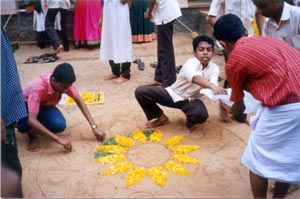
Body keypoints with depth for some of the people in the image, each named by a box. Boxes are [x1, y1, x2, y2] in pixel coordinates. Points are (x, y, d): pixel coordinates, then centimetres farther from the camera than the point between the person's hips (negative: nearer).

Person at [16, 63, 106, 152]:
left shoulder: (64, 82, -25)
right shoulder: (38, 87, -40)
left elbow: (79, 101, -15)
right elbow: (31, 120, -44)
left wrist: (94, 126, -24)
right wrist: (58, 139, -48)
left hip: (45, 106, 4)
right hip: (26, 105, -4)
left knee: (60, 125, -28)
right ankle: (32, 134, -6)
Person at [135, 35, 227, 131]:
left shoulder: (214, 68, -10)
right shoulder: (191, 63, -24)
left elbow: (213, 84, -30)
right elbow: (195, 77, -49)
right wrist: (212, 86, -66)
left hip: (192, 99, 1)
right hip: (174, 94, -1)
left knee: (201, 114, -37)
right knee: (141, 91, -21)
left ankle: (190, 122, 5)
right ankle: (161, 118, 5)